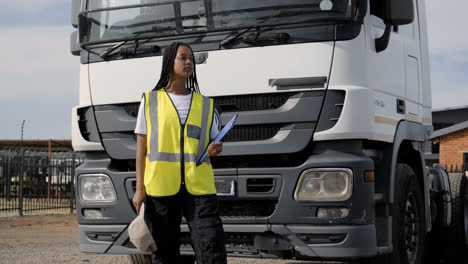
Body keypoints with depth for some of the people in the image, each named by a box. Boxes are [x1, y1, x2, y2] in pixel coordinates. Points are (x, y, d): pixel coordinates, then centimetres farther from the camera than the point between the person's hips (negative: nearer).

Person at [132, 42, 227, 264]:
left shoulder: (206, 105, 15)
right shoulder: (150, 101, 10)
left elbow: (214, 142, 19)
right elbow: (141, 147, 8)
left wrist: (216, 149, -6)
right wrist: (139, 189, 1)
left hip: (199, 187, 1)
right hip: (160, 187, -1)